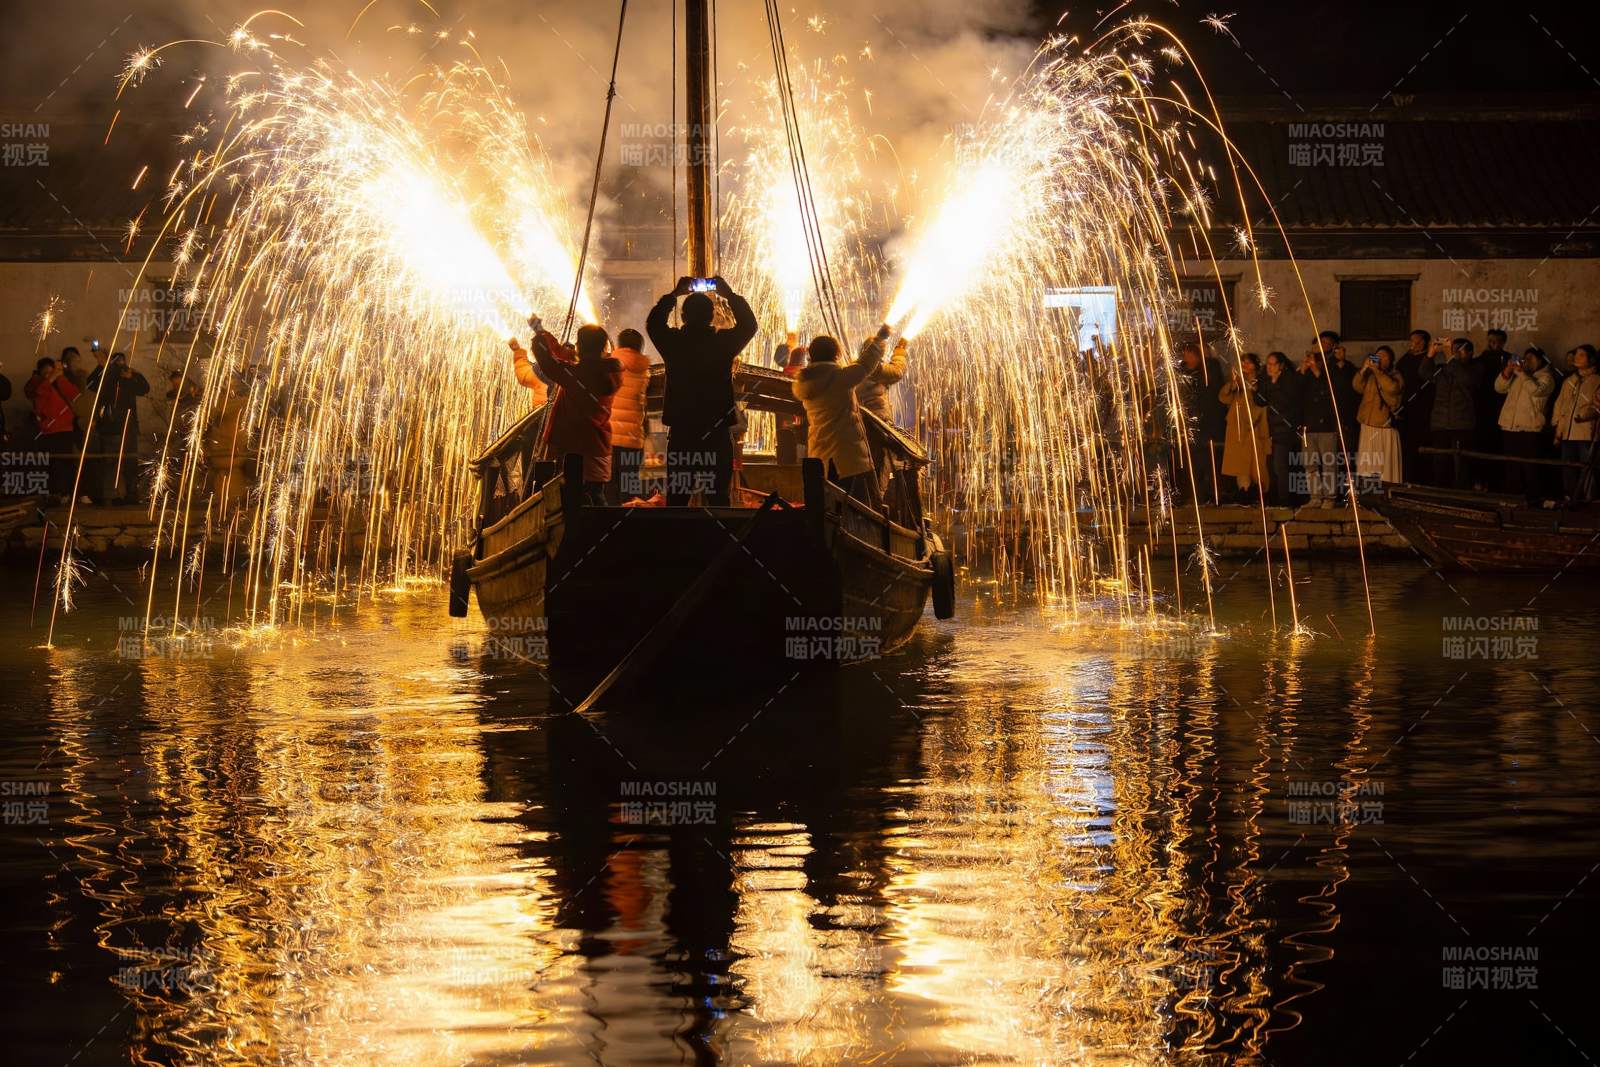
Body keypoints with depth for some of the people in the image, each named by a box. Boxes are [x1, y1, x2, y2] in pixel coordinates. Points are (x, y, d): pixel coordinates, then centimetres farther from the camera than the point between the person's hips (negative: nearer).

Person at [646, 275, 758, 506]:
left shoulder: (673, 342, -3)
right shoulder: (723, 342, -6)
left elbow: (653, 323, 18)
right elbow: (749, 325, 13)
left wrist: (673, 295, 21)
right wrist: (730, 295, 16)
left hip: (680, 435, 1)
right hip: (717, 434, -1)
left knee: (676, 498, 6)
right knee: (718, 499, 3)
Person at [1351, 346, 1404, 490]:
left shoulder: (1395, 376, 3)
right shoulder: (1369, 376, 16)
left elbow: (1393, 388, -18)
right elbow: (1357, 387, 2)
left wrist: (1378, 371, -15)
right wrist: (1363, 369, -10)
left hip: (1386, 427, -4)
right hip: (1368, 426, 4)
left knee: (1386, 467, -7)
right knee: (1368, 467, 0)